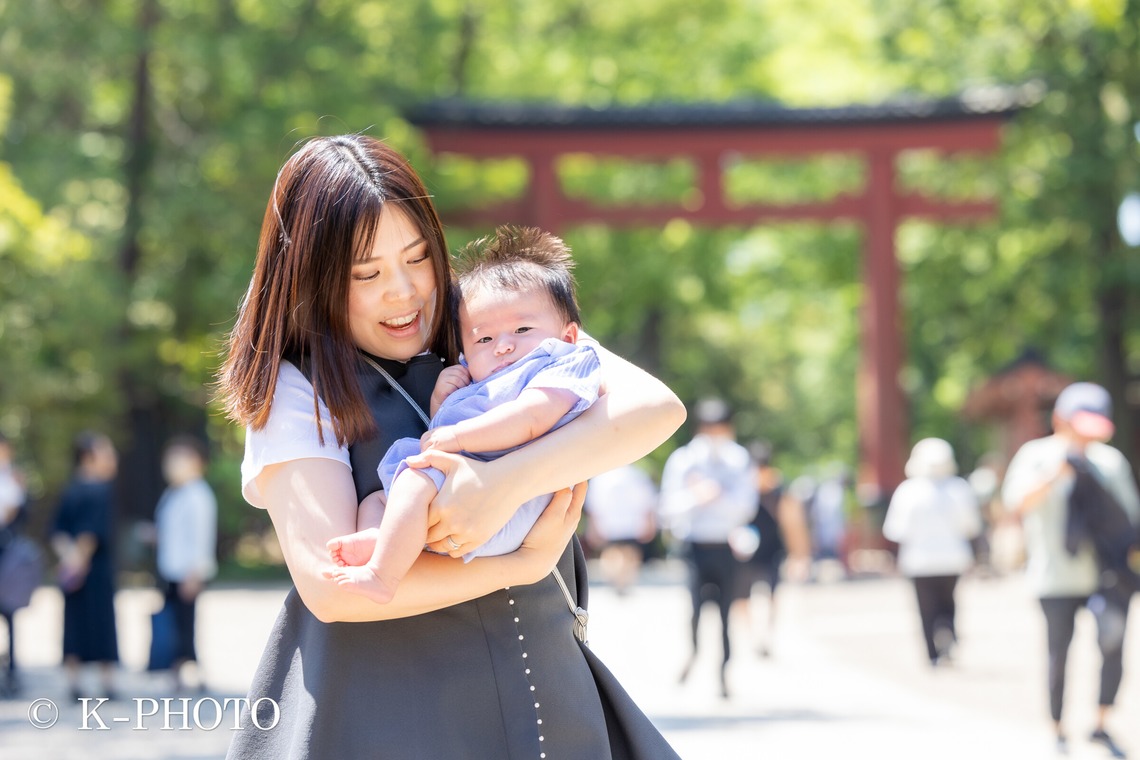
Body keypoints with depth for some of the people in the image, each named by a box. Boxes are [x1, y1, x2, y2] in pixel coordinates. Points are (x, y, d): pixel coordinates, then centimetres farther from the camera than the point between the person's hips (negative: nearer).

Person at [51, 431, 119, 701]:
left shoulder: (71, 490, 9)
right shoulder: (101, 490, -12)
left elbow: (58, 530, 5)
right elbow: (94, 528, -20)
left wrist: (68, 553, -5)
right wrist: (81, 556, -15)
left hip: (72, 567, 6)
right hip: (97, 567, -6)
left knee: (74, 625, 8)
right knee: (102, 624, 1)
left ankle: (73, 684, 5)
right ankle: (108, 684, 4)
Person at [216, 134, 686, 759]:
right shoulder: (292, 393, -3)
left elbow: (657, 407, -11)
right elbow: (330, 585, -15)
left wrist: (507, 483, -25)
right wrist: (524, 563, -14)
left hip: (545, 704, 3)